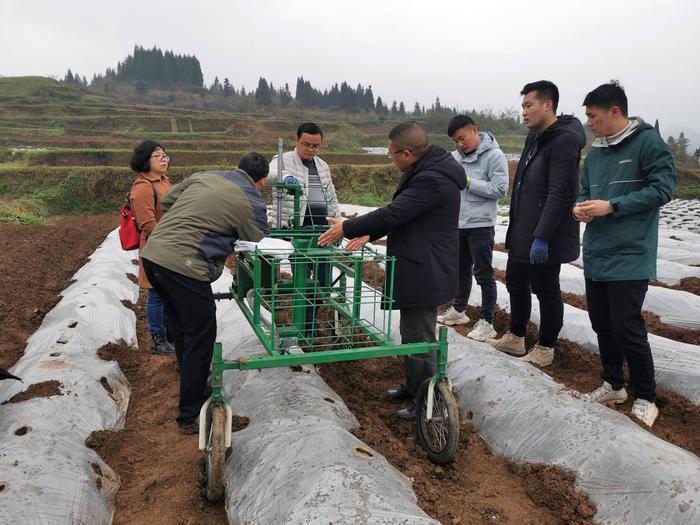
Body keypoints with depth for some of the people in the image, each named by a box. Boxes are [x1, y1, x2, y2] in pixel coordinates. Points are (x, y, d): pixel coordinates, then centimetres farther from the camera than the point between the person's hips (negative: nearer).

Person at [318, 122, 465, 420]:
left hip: (425, 272, -11)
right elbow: (400, 213, 18)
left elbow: (393, 213, -24)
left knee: (419, 338, 1)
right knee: (412, 332, 21)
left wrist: (347, 228, -13)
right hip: (420, 269, 11)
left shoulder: (432, 180, -23)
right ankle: (412, 386, 37)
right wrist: (370, 234, 11)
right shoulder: (425, 171, 11)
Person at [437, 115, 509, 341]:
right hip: (458, 223, 7)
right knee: (461, 269, 19)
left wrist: (467, 182, -18)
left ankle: (486, 322, 9)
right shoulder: (455, 156, 7)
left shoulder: (494, 155, -11)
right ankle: (458, 310, 34)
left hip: (481, 225, -6)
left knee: (483, 274, 0)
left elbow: (500, 189, -18)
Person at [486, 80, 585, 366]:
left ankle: (545, 349, 19)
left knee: (546, 290, 4)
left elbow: (559, 195, -23)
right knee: (516, 283, 18)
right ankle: (515, 338, 33)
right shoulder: (535, 136, 12)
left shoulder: (564, 140, -17)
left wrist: (541, 237, -26)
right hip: (522, 233, 10)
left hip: (544, 238, -9)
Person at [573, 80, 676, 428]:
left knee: (627, 330, -5)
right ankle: (613, 385, 31)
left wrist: (611, 206, -19)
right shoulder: (595, 152, 14)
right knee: (601, 324, 14)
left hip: (629, 256, -7)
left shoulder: (648, 142, -8)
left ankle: (646, 398, 15)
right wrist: (581, 207, -2)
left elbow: (663, 187, -14)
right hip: (596, 255, 8)